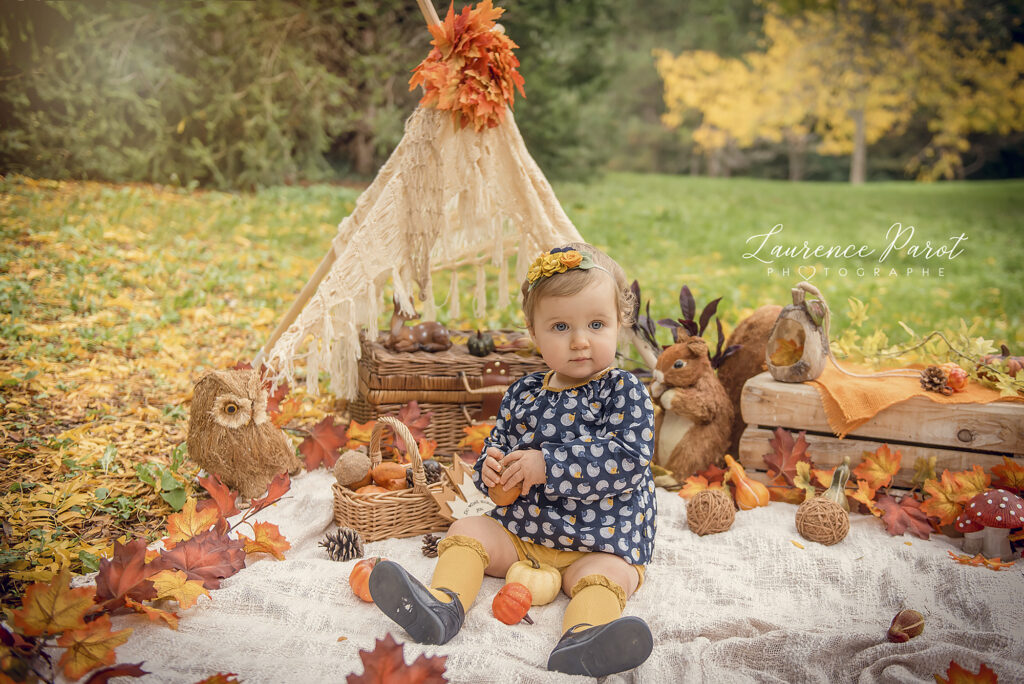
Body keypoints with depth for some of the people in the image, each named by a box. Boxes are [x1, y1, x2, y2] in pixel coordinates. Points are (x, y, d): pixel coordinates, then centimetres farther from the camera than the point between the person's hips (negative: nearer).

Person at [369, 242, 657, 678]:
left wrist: (548, 464, -24)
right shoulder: (523, 395, 8)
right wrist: (491, 467, -8)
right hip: (522, 527, 6)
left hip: (599, 543, -5)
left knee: (605, 576, -33)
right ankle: (443, 604, -27)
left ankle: (579, 644, -59)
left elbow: (629, 459, -22)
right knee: (467, 531, -6)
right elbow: (499, 444, 19)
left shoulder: (623, 391, -8)